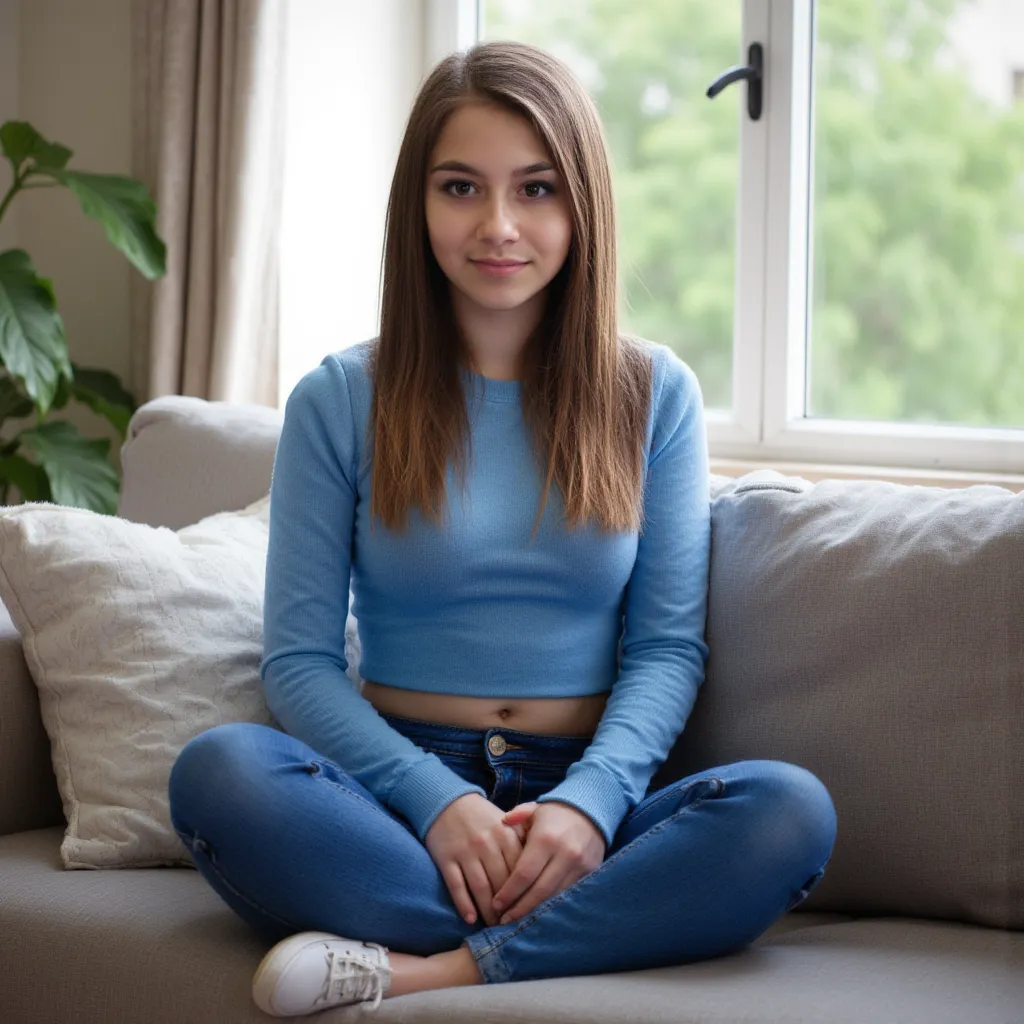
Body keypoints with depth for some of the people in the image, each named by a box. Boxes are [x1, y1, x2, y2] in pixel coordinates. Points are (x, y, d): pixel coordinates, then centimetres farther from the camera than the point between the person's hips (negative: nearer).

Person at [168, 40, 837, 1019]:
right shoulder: (339, 402, 5)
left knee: (789, 808, -29)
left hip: (583, 798, 1)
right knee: (220, 770, -32)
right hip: (397, 795, -1)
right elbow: (298, 659, 1)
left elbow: (667, 646, 4)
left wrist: (590, 800, -17)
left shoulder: (654, 395, 8)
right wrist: (438, 800, -16)